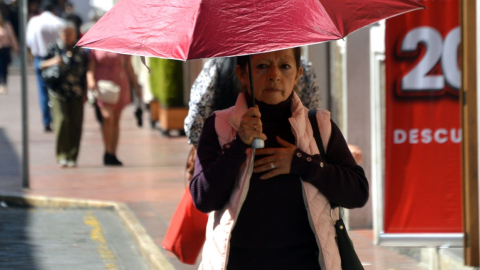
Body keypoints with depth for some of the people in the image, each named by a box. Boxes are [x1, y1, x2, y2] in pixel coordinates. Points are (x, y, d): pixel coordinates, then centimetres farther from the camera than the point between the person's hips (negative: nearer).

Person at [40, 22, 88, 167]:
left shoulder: (80, 51, 9)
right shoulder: (54, 48, 4)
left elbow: (85, 72, 15)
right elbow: (42, 65, 5)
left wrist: (85, 91, 12)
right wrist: (52, 62, -16)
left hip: (76, 94, 2)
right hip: (58, 92, -2)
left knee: (76, 125, -1)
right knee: (62, 120, -14)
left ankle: (72, 157, 8)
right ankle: (62, 155, -7)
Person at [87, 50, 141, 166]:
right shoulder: (95, 48, 3)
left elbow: (129, 68, 12)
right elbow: (90, 67, -1)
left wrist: (136, 86, 10)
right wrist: (91, 81, -20)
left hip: (120, 85, 2)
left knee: (116, 120, 3)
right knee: (108, 117, -17)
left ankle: (113, 154, 7)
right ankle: (107, 151, -7)